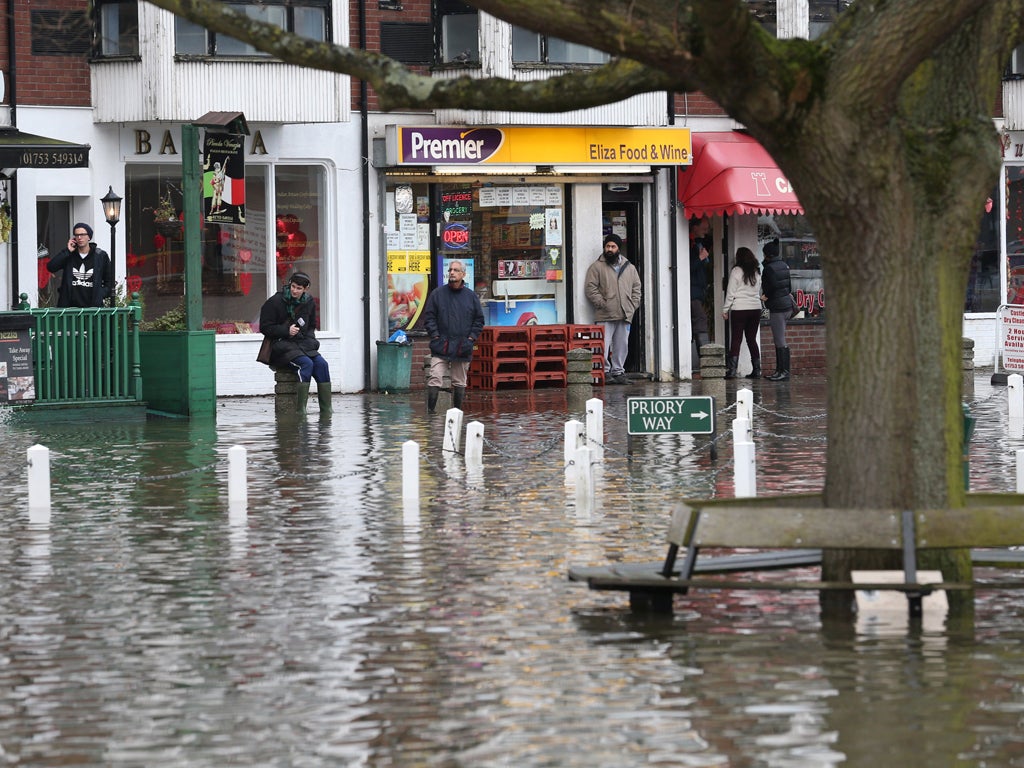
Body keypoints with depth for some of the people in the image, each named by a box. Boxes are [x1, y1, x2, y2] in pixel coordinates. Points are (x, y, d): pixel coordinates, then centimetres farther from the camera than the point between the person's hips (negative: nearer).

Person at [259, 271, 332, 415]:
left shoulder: (309, 303, 11)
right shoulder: (275, 302, -4)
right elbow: (265, 328, -3)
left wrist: (311, 340, 3)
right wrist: (286, 331, -14)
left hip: (304, 343, 5)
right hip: (282, 344, -5)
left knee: (321, 364, -21)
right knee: (306, 363, -31)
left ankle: (326, 410, -20)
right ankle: (300, 410, -32)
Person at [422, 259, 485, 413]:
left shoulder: (471, 296, 7)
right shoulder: (437, 294, 2)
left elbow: (479, 320, 11)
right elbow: (429, 317, 4)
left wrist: (471, 338, 0)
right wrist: (435, 336, -7)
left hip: (462, 348, 2)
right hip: (441, 348, -2)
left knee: (459, 383, 9)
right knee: (434, 380, -13)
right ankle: (431, 411, -12)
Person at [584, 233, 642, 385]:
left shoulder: (629, 267, 16)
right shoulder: (597, 267, 3)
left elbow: (636, 287, 19)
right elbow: (590, 288, -2)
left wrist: (633, 305, 7)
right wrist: (602, 304, -11)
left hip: (625, 315, 4)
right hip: (605, 316, -4)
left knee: (622, 345, 7)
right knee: (604, 344, -10)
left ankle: (618, 371, 15)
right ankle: (605, 372, -5)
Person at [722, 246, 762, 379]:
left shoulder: (736, 271, -6)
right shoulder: (757, 272, 10)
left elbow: (730, 292, -6)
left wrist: (725, 309, 0)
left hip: (739, 309, -5)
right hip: (755, 308, 5)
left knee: (736, 339, -4)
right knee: (752, 339, 10)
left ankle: (731, 370, -11)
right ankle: (756, 369, 6)